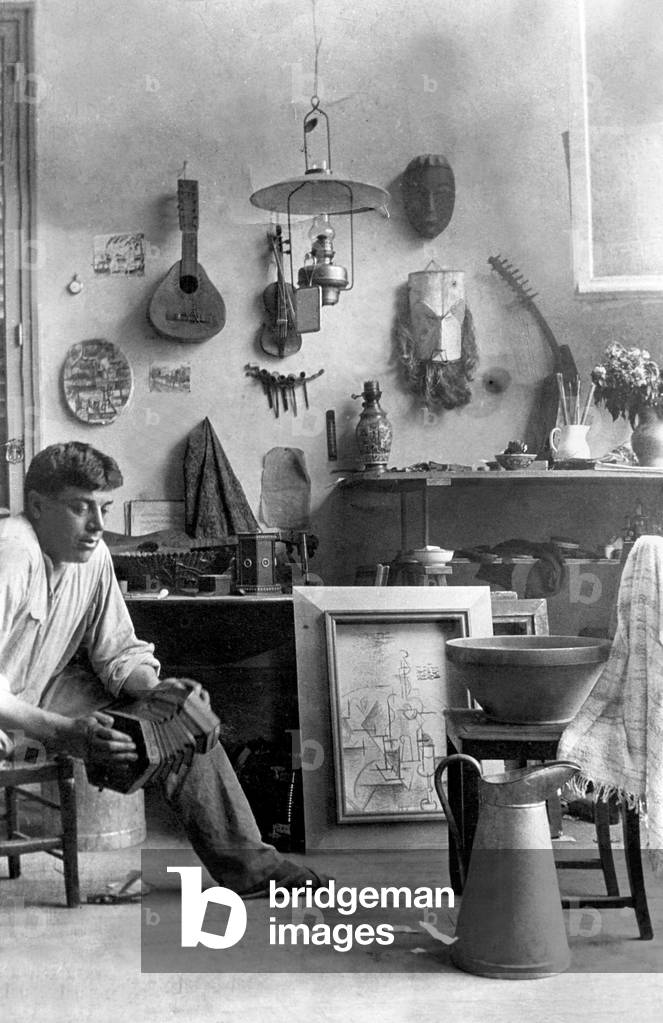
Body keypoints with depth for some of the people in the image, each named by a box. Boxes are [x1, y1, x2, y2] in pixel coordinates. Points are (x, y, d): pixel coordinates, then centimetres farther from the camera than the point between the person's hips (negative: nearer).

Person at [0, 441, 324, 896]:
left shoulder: (94, 555, -3)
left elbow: (121, 654, 4)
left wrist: (158, 689, -17)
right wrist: (65, 732, -40)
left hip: (41, 694, 8)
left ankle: (246, 862, 9)